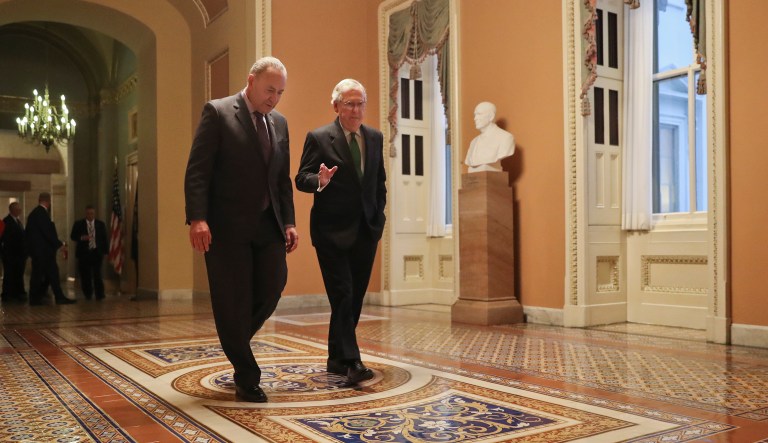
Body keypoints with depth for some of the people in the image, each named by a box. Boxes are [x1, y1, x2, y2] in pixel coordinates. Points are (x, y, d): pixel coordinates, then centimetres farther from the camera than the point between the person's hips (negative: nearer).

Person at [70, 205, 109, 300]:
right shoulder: (78, 224, 6)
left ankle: (100, 295, -3)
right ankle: (87, 295, 18)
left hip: (97, 252, 0)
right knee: (85, 275, 3)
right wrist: (82, 238, -17)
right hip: (84, 253, 0)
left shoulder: (101, 224, 10)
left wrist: (105, 251, 4)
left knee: (97, 274, -9)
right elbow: (72, 236, 3)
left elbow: (104, 238, 10)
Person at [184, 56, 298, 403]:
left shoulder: (279, 123, 14)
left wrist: (289, 222, 6)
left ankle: (235, 341, 28)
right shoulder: (217, 112, -3)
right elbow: (197, 170, -10)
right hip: (227, 225, -5)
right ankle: (246, 378, 14)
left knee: (273, 287, -1)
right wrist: (197, 218, -19)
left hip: (267, 224, 5)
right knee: (233, 301, 0)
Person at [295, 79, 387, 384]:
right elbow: (301, 179, -6)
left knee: (355, 297, 10)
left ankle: (336, 358, 23)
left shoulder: (375, 138, 11)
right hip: (333, 231, -5)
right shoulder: (319, 138, -3)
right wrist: (319, 181, -27)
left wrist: (379, 216, 11)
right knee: (342, 295, -10)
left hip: (367, 230, 5)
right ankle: (351, 361, -6)